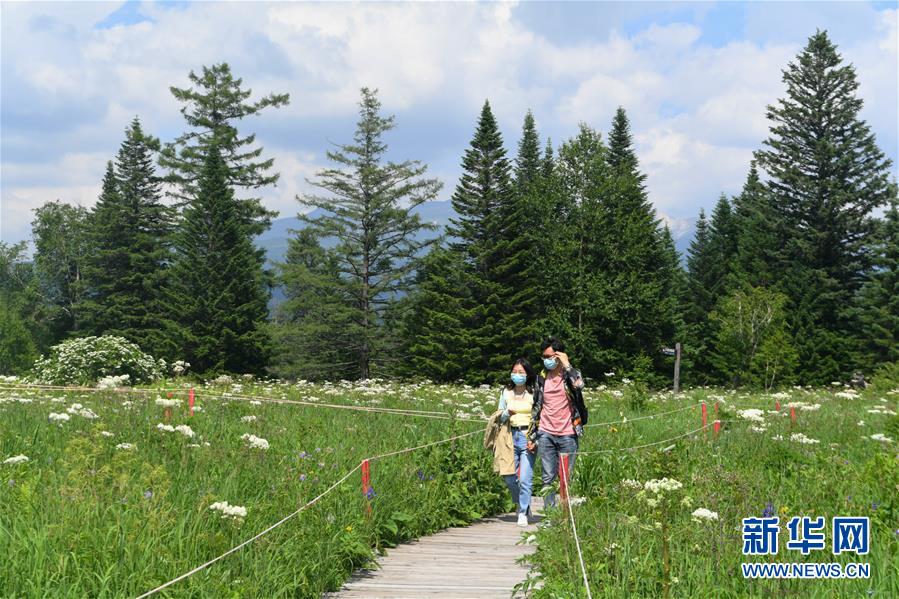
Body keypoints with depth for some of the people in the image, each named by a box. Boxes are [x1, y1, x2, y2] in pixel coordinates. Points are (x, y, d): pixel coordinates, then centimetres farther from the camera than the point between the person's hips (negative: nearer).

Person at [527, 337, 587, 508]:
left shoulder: (571, 374, 2)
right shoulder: (542, 378, 11)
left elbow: (579, 385, -24)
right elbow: (536, 408, 14)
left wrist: (567, 365, -14)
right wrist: (531, 436, 11)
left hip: (568, 435, -3)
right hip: (546, 435, 3)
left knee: (566, 478, 1)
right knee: (548, 478, 2)